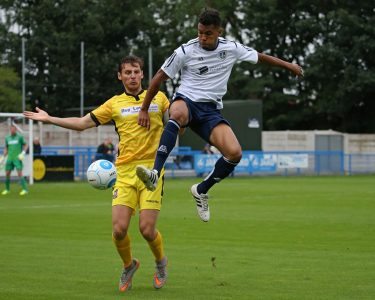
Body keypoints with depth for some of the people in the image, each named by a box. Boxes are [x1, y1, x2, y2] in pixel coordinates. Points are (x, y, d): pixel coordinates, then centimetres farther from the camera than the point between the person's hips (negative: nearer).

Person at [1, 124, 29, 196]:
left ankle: (25, 189, -13)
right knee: (7, 174, 5)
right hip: (10, 158, 5)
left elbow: (25, 145, 3)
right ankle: (7, 189, 21)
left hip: (18, 158, -4)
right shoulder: (7, 138, 10)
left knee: (19, 173, -14)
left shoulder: (20, 137, -2)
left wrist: (23, 153, -12)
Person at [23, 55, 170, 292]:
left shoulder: (158, 98, 9)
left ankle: (161, 262, 22)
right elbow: (82, 123, 12)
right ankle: (129, 266, 21)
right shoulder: (115, 104, 10)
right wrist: (49, 119, 7)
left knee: (147, 229, -11)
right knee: (119, 229, -10)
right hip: (125, 172, 2)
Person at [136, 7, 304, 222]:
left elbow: (261, 57, 19)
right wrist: (144, 110, 3)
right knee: (178, 114, -43)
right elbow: (159, 78, 2)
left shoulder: (231, 49, 1)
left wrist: (289, 65, 26)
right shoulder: (186, 51, -7)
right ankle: (155, 174, -53)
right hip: (186, 101, -3)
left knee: (235, 153, -21)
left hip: (211, 111, 3)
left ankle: (201, 190, 4)